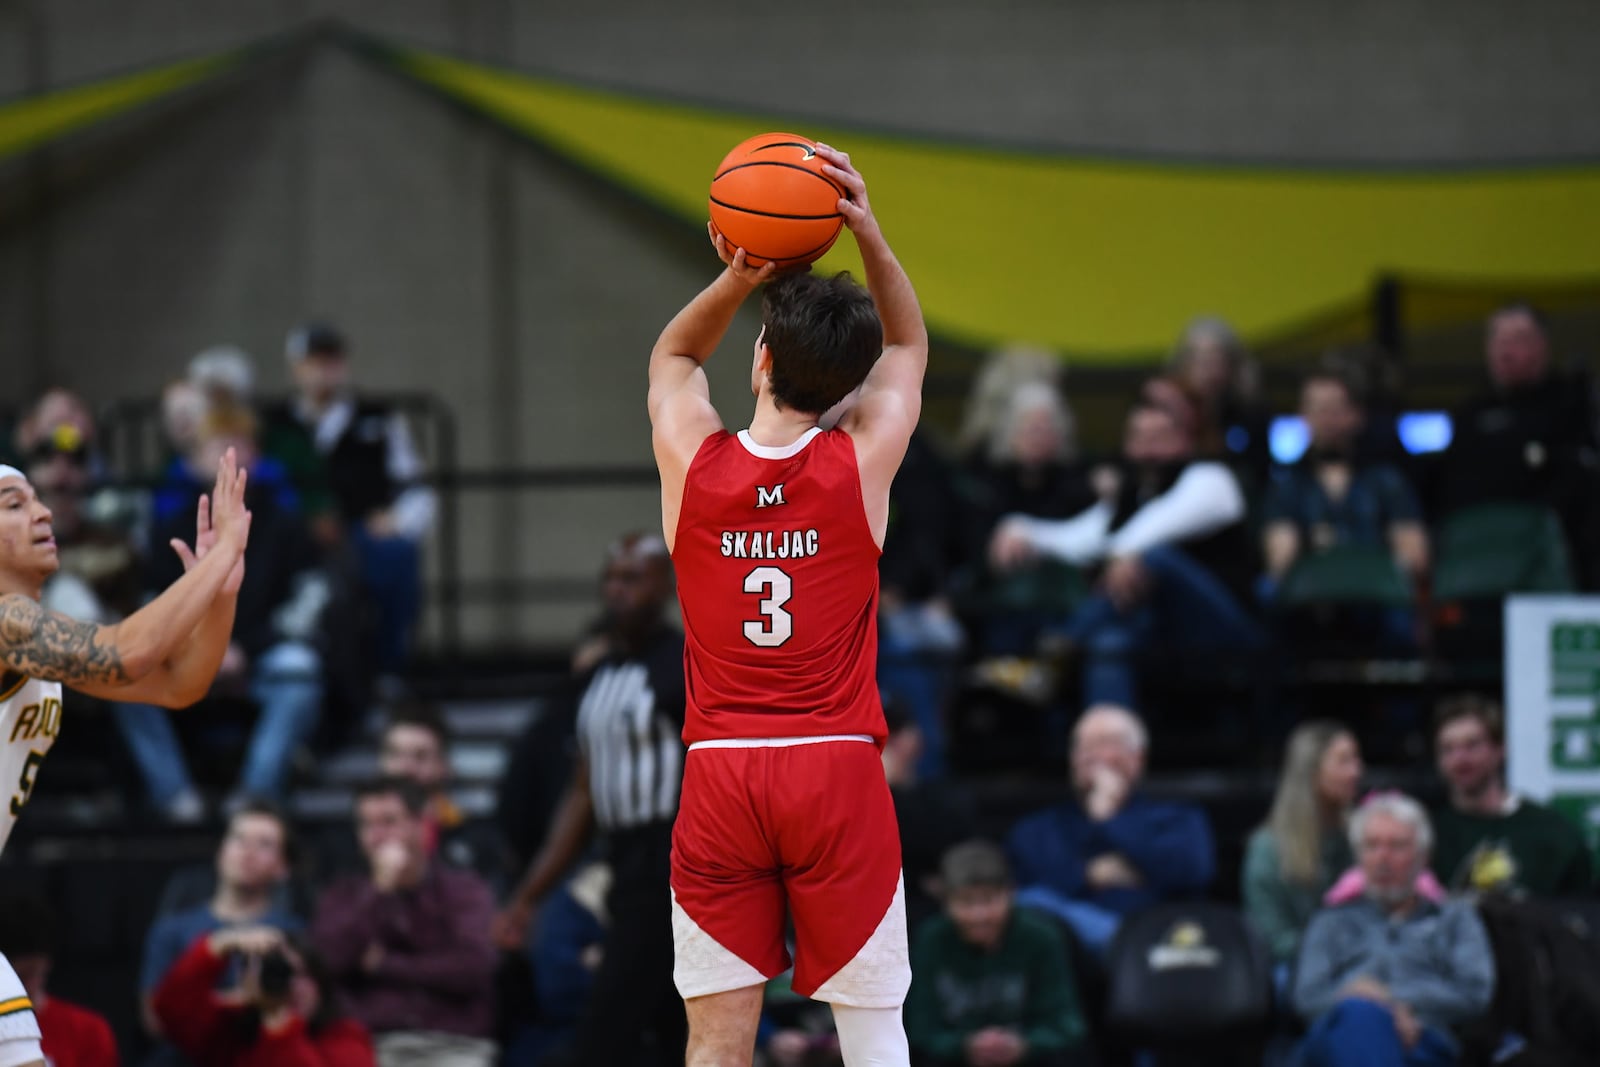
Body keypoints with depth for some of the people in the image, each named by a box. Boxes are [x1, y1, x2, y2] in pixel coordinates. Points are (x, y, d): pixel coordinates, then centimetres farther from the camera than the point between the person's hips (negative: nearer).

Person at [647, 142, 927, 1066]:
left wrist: (738, 280, 5)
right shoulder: (860, 467, -2)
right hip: (838, 772, -1)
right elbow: (908, 348, 17)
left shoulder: (693, 463, -1)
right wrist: (870, 237, 3)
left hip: (720, 777, 1)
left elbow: (675, 356, 23)